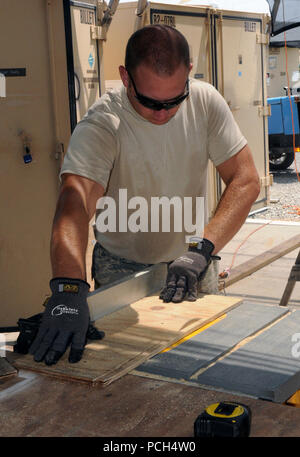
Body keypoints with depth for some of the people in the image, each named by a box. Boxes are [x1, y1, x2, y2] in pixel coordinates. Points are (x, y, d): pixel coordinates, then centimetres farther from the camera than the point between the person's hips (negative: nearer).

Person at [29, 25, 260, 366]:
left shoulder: (205, 101, -15)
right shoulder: (100, 125, -26)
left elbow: (246, 180, -17)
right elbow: (75, 201, -41)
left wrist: (202, 248, -31)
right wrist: (68, 290, -58)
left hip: (192, 261, 3)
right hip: (121, 267, -2)